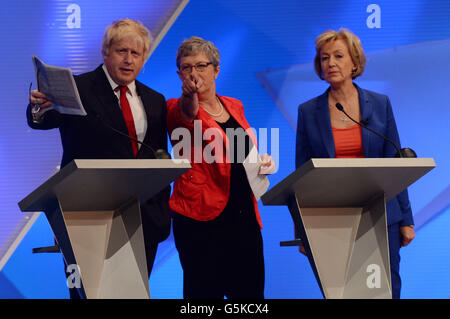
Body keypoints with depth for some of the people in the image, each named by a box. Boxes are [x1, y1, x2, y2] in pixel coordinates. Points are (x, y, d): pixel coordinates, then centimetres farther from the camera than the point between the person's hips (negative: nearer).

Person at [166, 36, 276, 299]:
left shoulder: (235, 106, 13)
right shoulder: (177, 108, -4)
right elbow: (189, 115, -29)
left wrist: (262, 162, 5)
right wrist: (190, 95, -50)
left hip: (245, 216, 5)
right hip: (202, 219, -5)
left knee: (251, 291, 5)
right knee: (206, 292, -5)